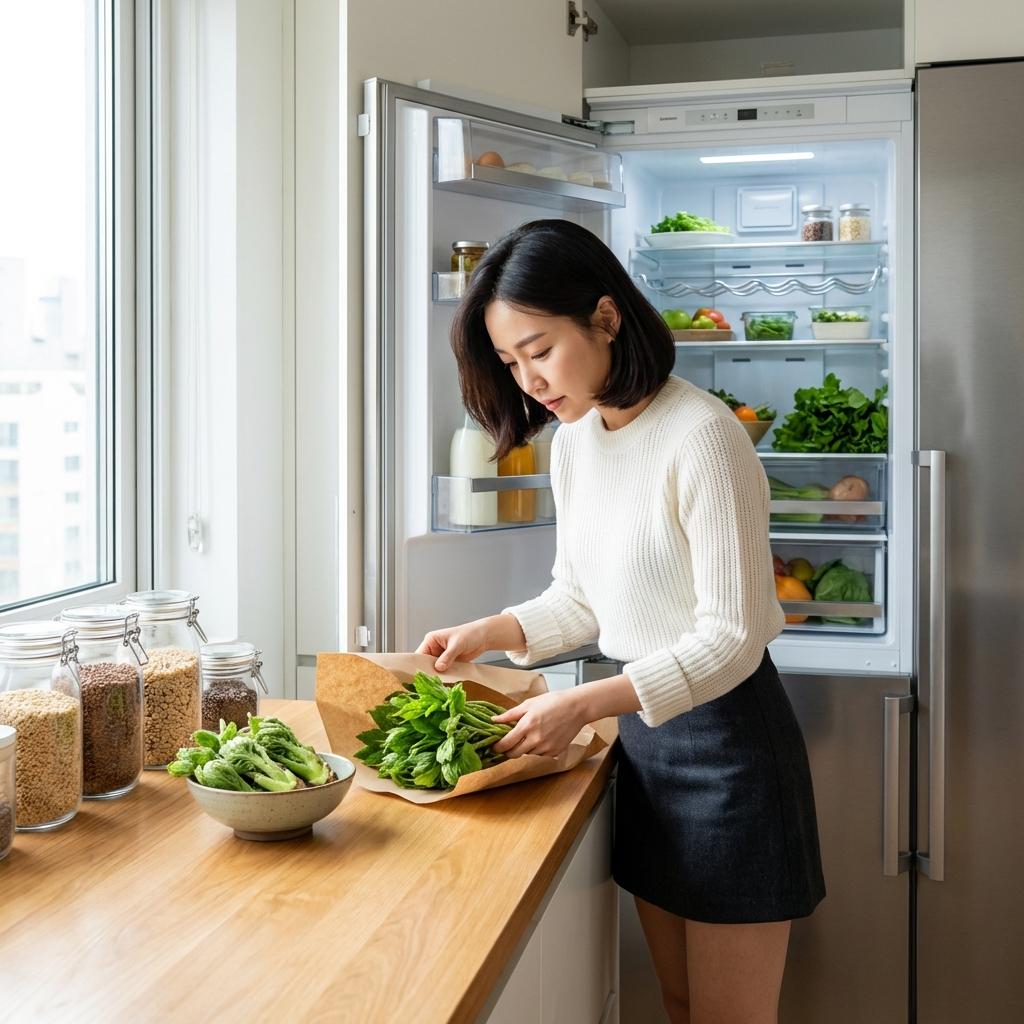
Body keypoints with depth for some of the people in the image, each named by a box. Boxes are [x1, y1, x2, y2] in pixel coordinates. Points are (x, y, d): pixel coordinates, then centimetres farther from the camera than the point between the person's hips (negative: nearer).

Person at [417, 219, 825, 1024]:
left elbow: (730, 639, -20)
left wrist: (582, 705, -25)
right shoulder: (574, 440, 5)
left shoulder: (701, 437, -21)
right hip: (643, 732, 7)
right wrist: (488, 634, -1)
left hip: (727, 743, -7)